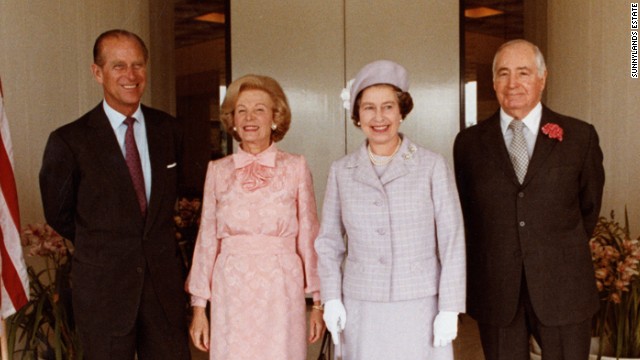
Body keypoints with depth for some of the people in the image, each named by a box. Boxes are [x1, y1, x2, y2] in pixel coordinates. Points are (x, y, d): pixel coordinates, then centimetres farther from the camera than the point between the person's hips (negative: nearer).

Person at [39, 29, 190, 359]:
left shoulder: (167, 129, 2)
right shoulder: (69, 141, -10)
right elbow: (58, 215, 3)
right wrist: (101, 248, 10)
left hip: (164, 281, 3)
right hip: (103, 286, -3)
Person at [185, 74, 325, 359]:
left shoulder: (296, 168, 1)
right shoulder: (217, 171, 6)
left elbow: (308, 235, 2)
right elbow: (207, 239, 7)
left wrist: (317, 302, 0)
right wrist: (199, 306, 7)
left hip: (281, 292, -1)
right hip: (231, 292, 1)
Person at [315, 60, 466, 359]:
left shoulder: (433, 166, -4)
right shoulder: (341, 171, 3)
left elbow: (452, 242, -4)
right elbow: (329, 240, 10)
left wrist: (449, 309, -6)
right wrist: (331, 297, 2)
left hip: (420, 309, -2)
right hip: (362, 312, 2)